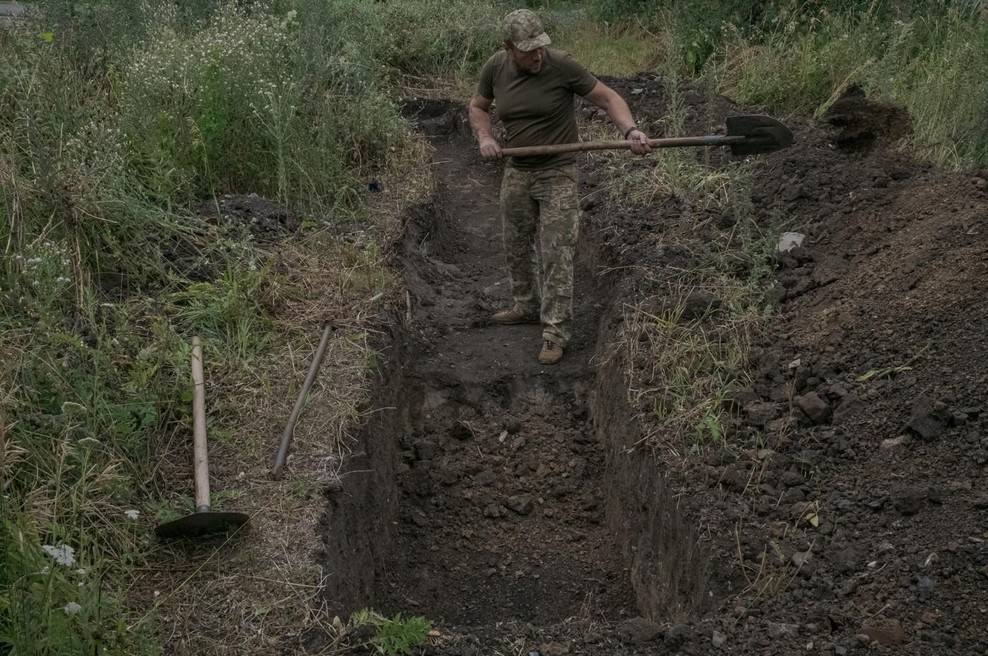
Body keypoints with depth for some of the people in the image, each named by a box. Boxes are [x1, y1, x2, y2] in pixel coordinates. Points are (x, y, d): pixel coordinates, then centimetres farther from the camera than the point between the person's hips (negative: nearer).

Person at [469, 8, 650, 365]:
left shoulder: (562, 65, -19)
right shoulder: (495, 68, -6)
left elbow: (607, 97, -14)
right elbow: (478, 106, 11)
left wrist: (630, 129, -30)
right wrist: (484, 137, -8)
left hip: (557, 175, -5)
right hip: (516, 172, 5)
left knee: (556, 255, -6)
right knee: (517, 246, 18)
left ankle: (555, 332, -1)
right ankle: (527, 306, 39)